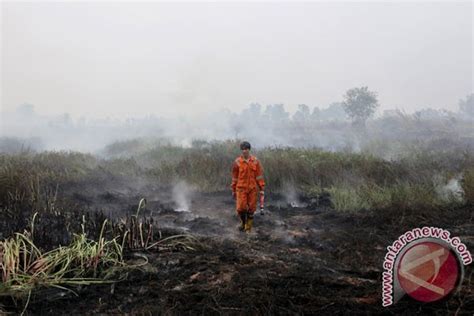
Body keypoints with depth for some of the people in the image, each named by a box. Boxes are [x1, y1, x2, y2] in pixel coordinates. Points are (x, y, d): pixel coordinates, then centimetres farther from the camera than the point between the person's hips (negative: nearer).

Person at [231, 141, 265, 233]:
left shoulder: (255, 161, 0)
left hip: (252, 188, 1)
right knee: (240, 207, -8)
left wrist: (261, 188, 1)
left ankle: (248, 227, 19)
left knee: (251, 208, 4)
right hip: (241, 188, -1)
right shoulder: (237, 162, -2)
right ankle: (243, 222, 20)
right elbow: (234, 177, 5)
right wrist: (233, 190, 8)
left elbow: (259, 175, 3)